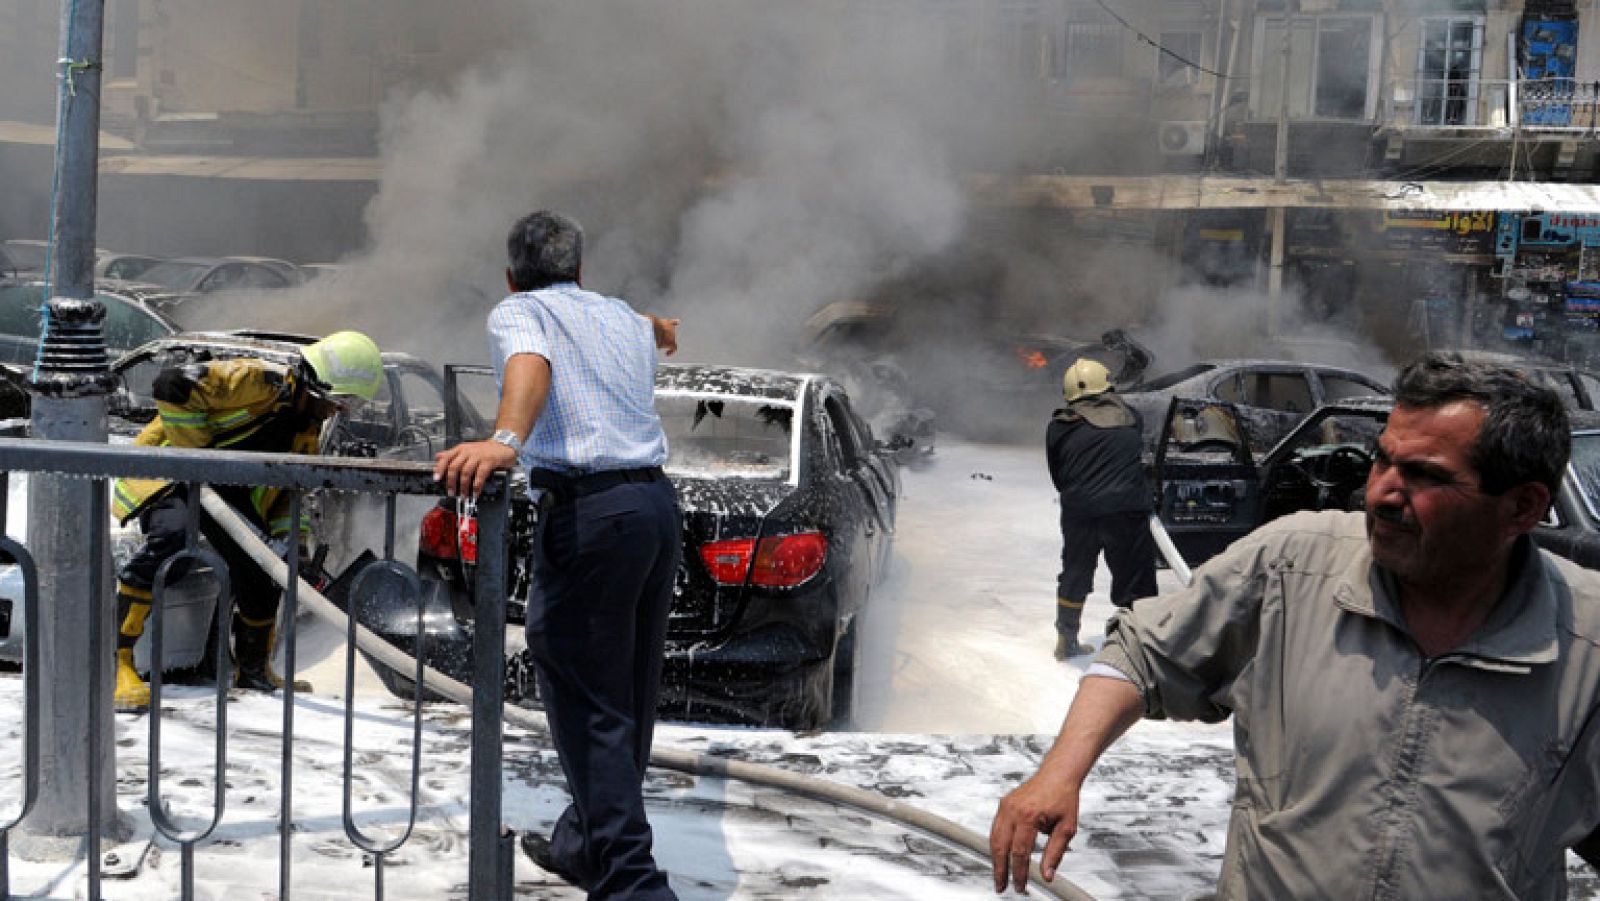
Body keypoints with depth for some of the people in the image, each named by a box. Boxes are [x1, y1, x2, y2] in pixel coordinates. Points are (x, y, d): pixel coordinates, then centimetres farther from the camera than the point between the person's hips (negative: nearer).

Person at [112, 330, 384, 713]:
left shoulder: (308, 430, 4)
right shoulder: (260, 381, -25)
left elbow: (288, 484, 11)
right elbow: (172, 384, -32)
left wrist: (289, 529, -7)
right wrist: (197, 449, -25)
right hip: (169, 468, -8)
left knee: (261, 568, 1)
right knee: (171, 534, -35)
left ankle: (253, 670, 21)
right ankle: (116, 661, -31)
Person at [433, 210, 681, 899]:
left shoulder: (516, 311, 4)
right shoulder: (622, 317, 24)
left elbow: (532, 363, -20)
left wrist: (505, 440, -38)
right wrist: (660, 325, 74)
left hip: (588, 509, -7)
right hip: (658, 503, 7)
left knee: (588, 708, -3)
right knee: (628, 699, 18)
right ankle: (584, 845, 35)